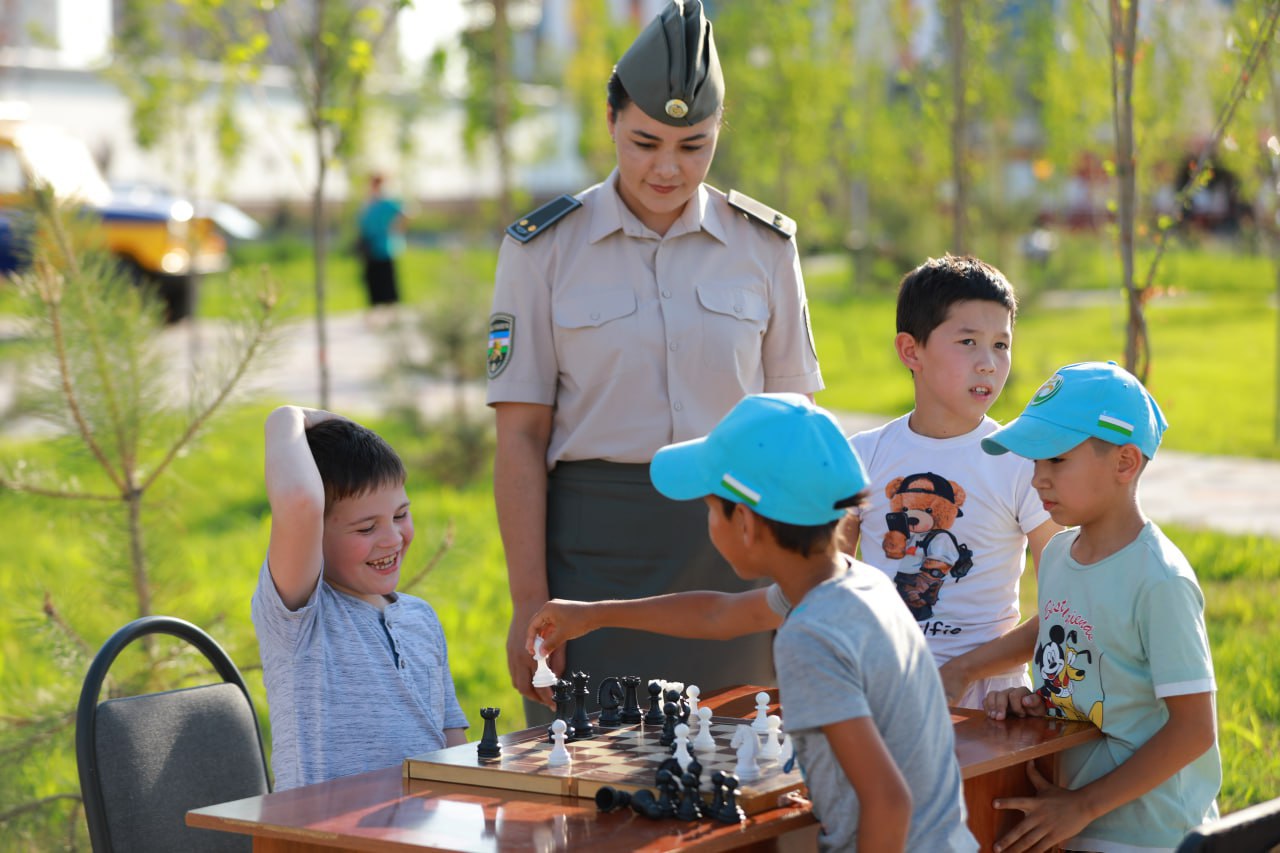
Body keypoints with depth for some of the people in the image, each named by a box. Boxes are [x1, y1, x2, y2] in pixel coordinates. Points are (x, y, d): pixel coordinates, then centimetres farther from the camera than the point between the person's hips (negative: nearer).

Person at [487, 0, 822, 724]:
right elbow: (521, 435, -2)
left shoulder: (765, 245, 5)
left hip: (733, 547, 2)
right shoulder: (544, 249, -1)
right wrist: (529, 602, -8)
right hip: (594, 550, -2)